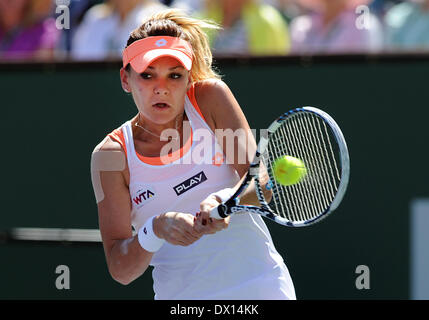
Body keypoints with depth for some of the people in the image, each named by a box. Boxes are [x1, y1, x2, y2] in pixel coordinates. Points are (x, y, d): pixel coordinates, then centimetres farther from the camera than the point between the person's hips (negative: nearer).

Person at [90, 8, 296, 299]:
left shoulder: (211, 96, -6)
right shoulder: (112, 154, -8)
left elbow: (262, 178, -13)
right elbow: (120, 270, -12)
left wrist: (227, 200, -33)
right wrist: (155, 230, -30)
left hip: (258, 284, -1)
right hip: (180, 294, 1)